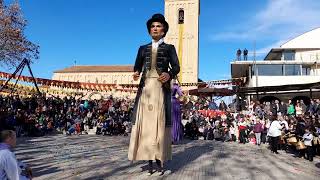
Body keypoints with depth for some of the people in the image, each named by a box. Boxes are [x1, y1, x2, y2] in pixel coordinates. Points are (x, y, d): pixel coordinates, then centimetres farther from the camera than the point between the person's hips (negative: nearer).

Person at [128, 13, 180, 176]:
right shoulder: (143, 48, 20)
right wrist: (136, 73, -11)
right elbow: (137, 67, 12)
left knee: (160, 123, -5)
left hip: (161, 88, -2)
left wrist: (169, 74, -19)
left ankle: (160, 161, 1)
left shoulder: (169, 48, 13)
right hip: (145, 88, 2)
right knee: (145, 122, -3)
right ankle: (150, 161, 4)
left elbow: (176, 67, 3)